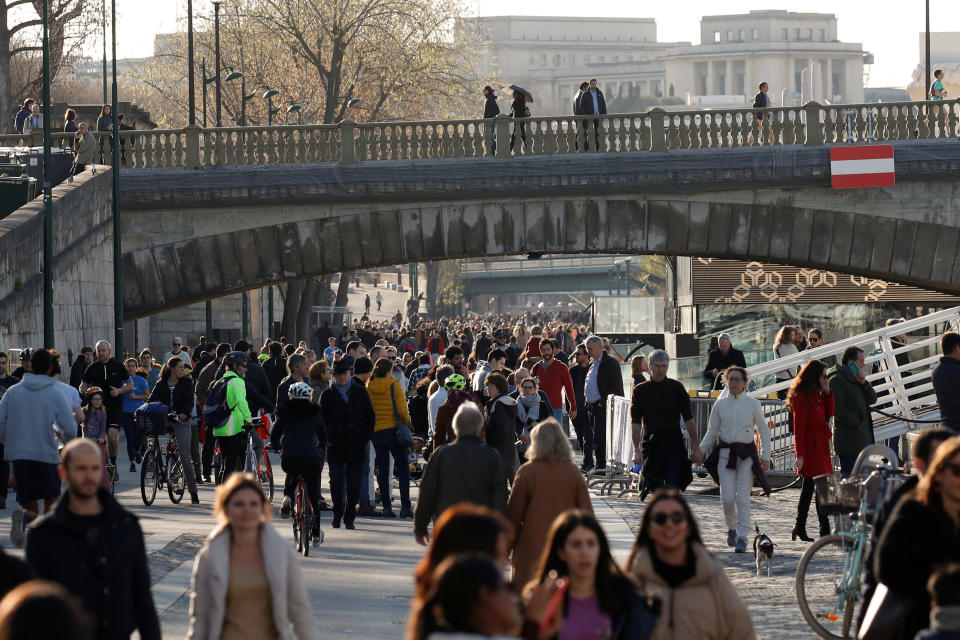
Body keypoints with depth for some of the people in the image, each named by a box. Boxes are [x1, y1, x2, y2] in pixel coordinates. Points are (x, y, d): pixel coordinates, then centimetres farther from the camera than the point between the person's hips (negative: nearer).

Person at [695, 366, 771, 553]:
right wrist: (700, 450, -1)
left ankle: (742, 537, 0)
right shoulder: (720, 404, 5)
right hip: (725, 454, 2)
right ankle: (731, 528, 22)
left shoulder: (753, 404, 0)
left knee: (743, 498, -7)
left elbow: (764, 431, 5)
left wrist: (765, 457, -1)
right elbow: (712, 432, 12)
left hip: (746, 455, -2)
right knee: (727, 498, -5)